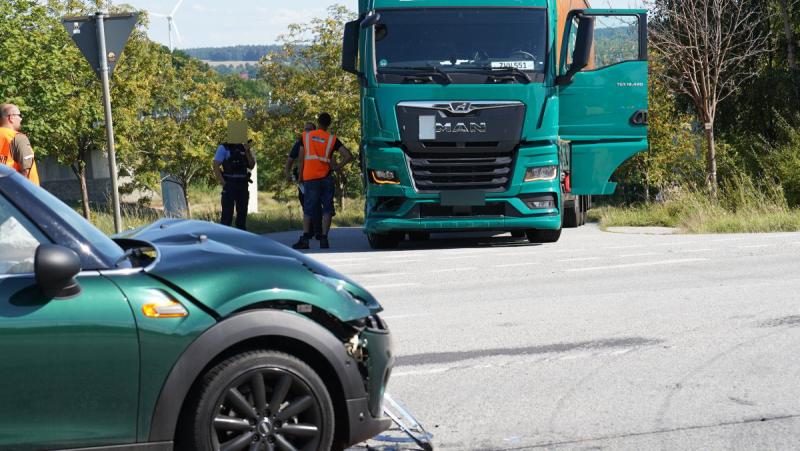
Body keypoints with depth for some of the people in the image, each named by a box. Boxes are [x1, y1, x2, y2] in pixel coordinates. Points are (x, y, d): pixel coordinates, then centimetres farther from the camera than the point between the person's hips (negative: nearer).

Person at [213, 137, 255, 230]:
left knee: (242, 213, 9)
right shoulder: (224, 148, -2)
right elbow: (216, 166, -7)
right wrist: (223, 183, -14)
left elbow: (251, 166, 4)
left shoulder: (245, 148, 12)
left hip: (243, 185, 5)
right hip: (229, 184, -5)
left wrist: (247, 151, -8)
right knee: (227, 215, -5)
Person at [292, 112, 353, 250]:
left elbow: (301, 159, 5)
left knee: (308, 209, 6)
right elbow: (349, 156, -6)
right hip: (326, 178, 0)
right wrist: (337, 167, 4)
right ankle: (324, 239, -4)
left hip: (309, 178, 1)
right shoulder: (332, 139, 3)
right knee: (327, 209, 5)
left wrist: (300, 176, 13)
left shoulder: (306, 136, 6)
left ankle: (305, 238, -6)